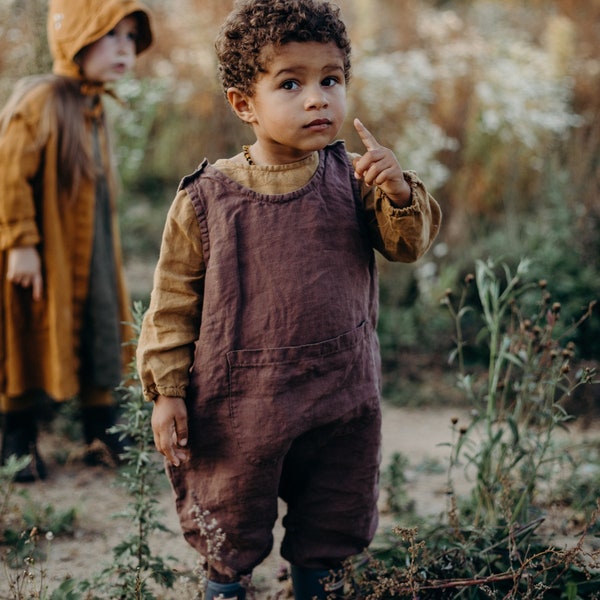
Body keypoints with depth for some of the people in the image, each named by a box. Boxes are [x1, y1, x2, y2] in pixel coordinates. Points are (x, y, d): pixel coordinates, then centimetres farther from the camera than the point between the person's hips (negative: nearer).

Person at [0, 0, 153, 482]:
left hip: (91, 257, 8)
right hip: (44, 260, -8)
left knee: (101, 340, 14)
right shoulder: (40, 100, -18)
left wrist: (104, 252, 18)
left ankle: (103, 435, 27)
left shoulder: (93, 107, 10)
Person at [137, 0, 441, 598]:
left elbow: (408, 243, -3)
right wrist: (166, 390, -4)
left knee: (331, 533, 20)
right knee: (229, 540, 15)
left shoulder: (351, 178, -4)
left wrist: (399, 193, -23)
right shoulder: (205, 197, -11)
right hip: (239, 408, -2)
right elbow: (174, 301, -4)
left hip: (342, 401, 3)